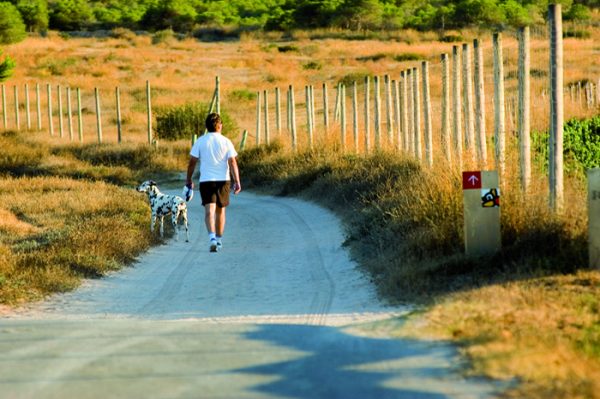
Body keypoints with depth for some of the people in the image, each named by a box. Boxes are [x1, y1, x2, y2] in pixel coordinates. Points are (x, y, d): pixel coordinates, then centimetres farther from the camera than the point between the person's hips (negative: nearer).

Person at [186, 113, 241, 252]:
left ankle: (212, 237, -30)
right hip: (223, 180, 1)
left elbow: (192, 162, 0)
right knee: (220, 210, 15)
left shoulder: (200, 141, -1)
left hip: (206, 180, -1)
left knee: (209, 210, -8)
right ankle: (219, 240, 24)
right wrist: (237, 181, -6)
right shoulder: (226, 142, -2)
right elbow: (232, 163, -7)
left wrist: (189, 180, 11)